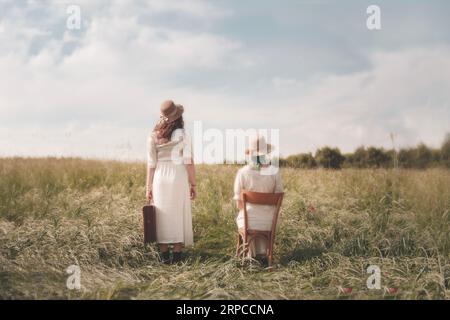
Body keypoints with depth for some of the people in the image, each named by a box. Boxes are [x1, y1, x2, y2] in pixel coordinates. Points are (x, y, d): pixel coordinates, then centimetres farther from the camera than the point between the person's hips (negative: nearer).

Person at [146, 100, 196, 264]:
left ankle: (164, 255, 11)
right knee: (179, 217, 6)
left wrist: (149, 187, 8)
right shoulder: (183, 135, -6)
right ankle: (177, 255, 8)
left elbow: (151, 164, 1)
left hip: (160, 178, 2)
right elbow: (189, 162, -8)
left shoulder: (154, 136, 1)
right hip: (179, 178, -2)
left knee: (163, 217, 8)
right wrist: (193, 184, 0)